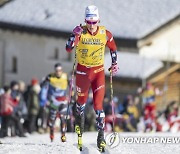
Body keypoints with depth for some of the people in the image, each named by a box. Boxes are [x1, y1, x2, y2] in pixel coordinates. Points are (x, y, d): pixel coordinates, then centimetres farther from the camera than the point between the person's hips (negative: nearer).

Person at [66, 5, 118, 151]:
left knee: (98, 104, -10)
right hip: (82, 70, 1)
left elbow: (113, 48, 10)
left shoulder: (105, 33, -10)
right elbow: (68, 48, -22)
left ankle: (101, 135, -7)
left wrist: (114, 63, 3)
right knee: (81, 100, 19)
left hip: (98, 71, -1)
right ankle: (79, 120, 50)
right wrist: (75, 35, -35)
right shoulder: (80, 32, -14)